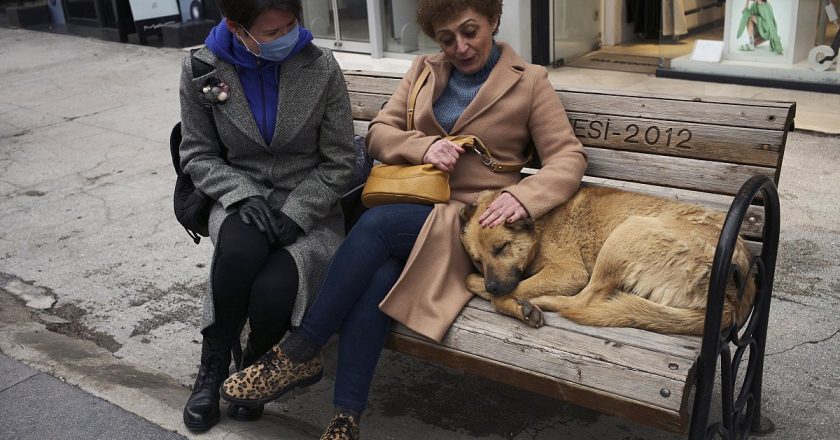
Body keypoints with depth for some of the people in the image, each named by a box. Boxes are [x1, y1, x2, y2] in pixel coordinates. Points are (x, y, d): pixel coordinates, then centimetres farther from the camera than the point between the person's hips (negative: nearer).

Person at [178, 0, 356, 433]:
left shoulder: (321, 66, -9)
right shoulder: (201, 69, -5)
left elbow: (339, 162, -5)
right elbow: (199, 155, 3)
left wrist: (292, 216, -16)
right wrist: (244, 194, -16)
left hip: (311, 207, -1)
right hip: (242, 200, 1)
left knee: (273, 291, -30)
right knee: (240, 251, -36)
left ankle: (254, 369, 7)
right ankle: (214, 365, -7)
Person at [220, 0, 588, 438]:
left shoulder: (529, 82, 6)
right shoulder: (424, 70, 18)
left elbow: (568, 157, 0)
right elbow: (378, 133, 11)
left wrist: (521, 196, -21)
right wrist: (423, 146, -10)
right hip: (412, 208, 3)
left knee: (376, 223, -32)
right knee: (376, 278, -31)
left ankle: (300, 353, -22)